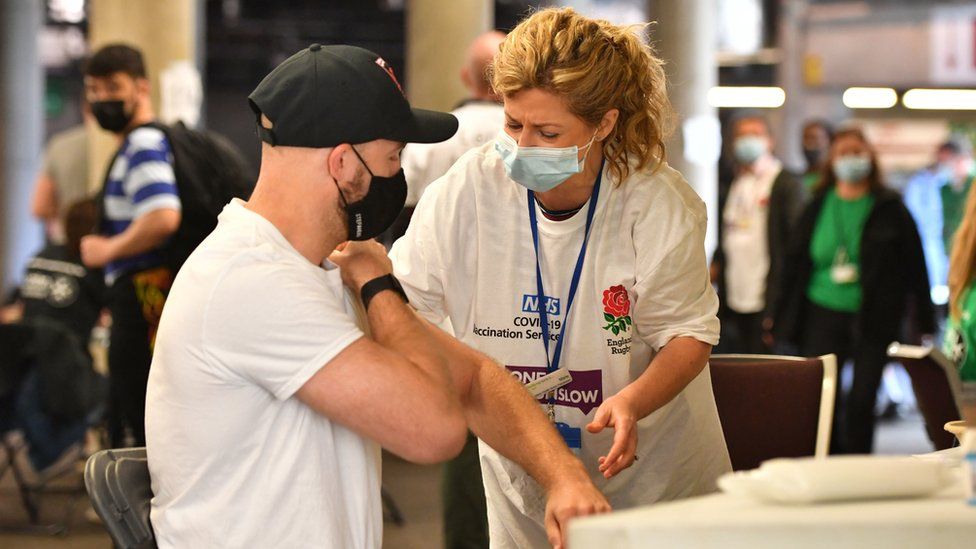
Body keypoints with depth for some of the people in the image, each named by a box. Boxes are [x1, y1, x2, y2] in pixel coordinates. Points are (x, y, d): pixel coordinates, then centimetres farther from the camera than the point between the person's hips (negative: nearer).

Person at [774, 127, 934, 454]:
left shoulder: (890, 210, 1)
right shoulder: (817, 207, 8)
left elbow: (915, 267, 2)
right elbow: (797, 264, 12)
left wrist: (923, 324, -1)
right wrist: (786, 318, 8)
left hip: (873, 320, -2)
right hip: (823, 315, 2)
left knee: (862, 402, -1)